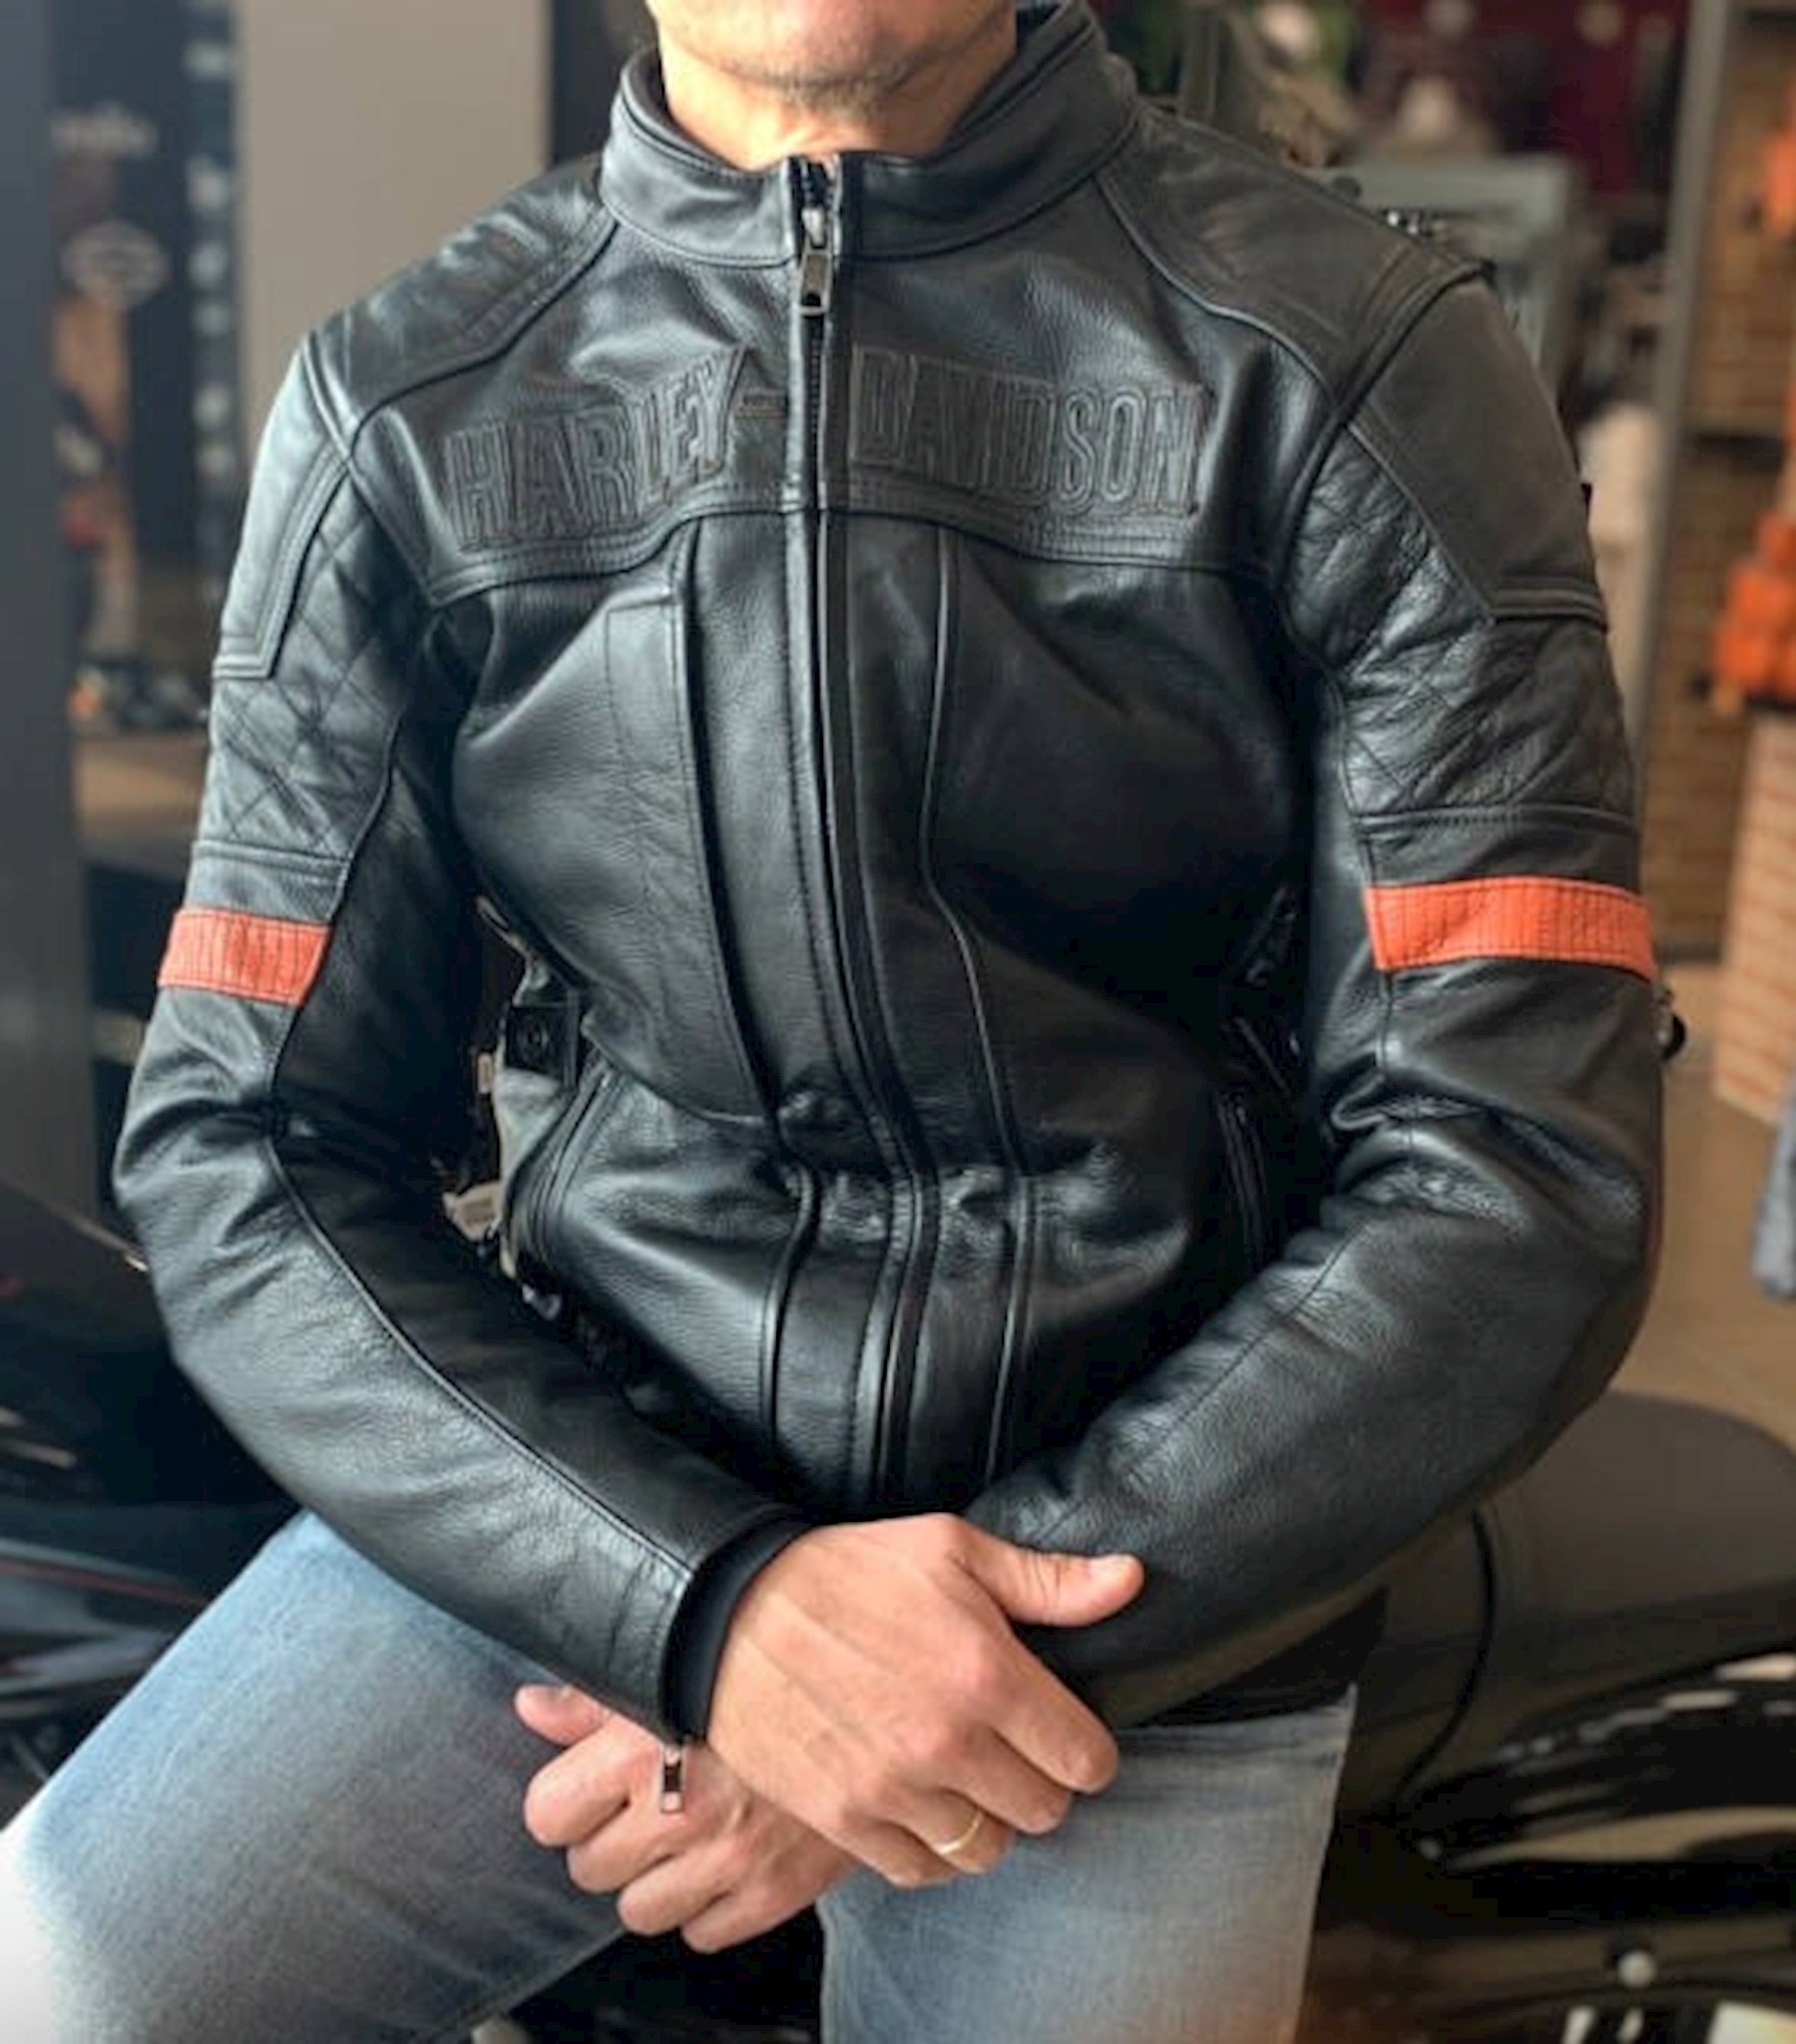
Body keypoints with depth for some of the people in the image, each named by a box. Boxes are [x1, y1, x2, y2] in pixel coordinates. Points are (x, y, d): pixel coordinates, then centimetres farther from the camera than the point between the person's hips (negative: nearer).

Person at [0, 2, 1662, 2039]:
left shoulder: (1366, 370, -6)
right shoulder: (402, 401, 0)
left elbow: (1522, 1180, -9)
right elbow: (242, 1145, -3)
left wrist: (991, 1651, -14)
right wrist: (713, 1603, -17)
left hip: (1160, 1559, 0)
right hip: (568, 1492, 1)